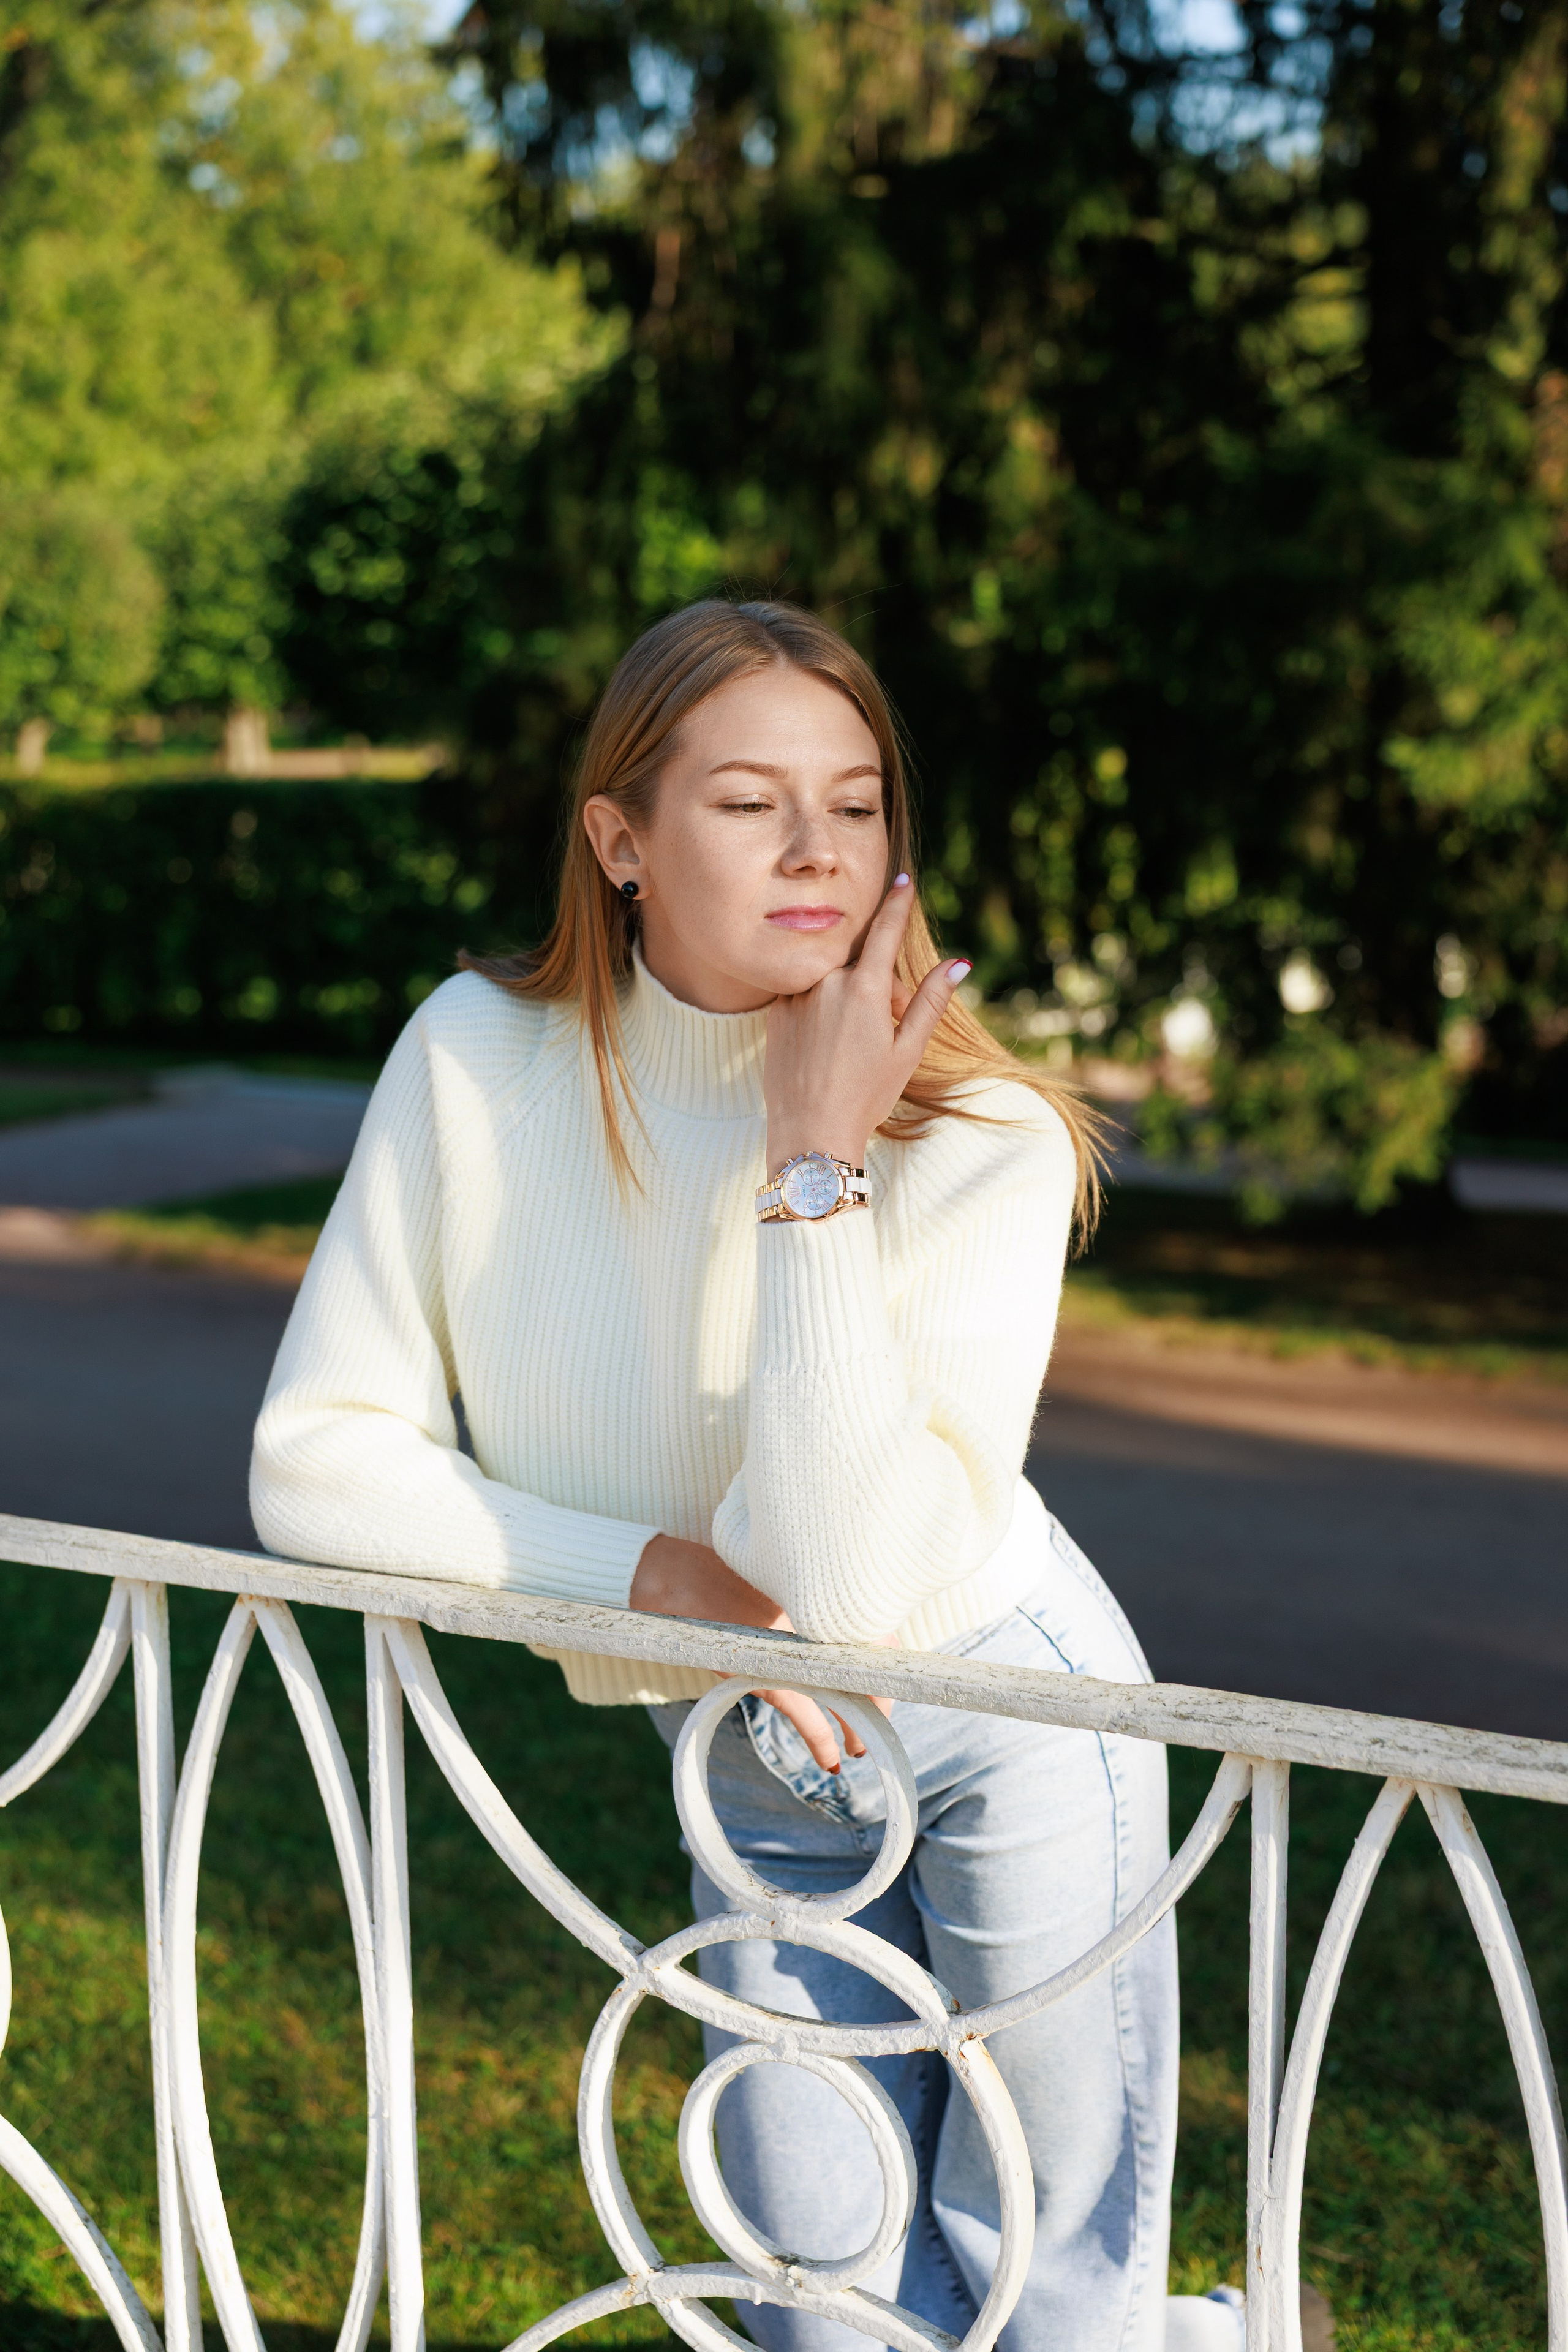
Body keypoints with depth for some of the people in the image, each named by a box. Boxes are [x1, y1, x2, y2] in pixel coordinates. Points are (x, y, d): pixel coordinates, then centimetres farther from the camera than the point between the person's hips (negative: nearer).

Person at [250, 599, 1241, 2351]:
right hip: (754, 1768, 4)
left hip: (1004, 1734, -3)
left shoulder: (984, 1145, -24)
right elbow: (314, 1462, -12)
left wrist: (817, 1170, -33)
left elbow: (848, 1580, -35)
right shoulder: (479, 1055, -15)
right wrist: (663, 1570, -21)